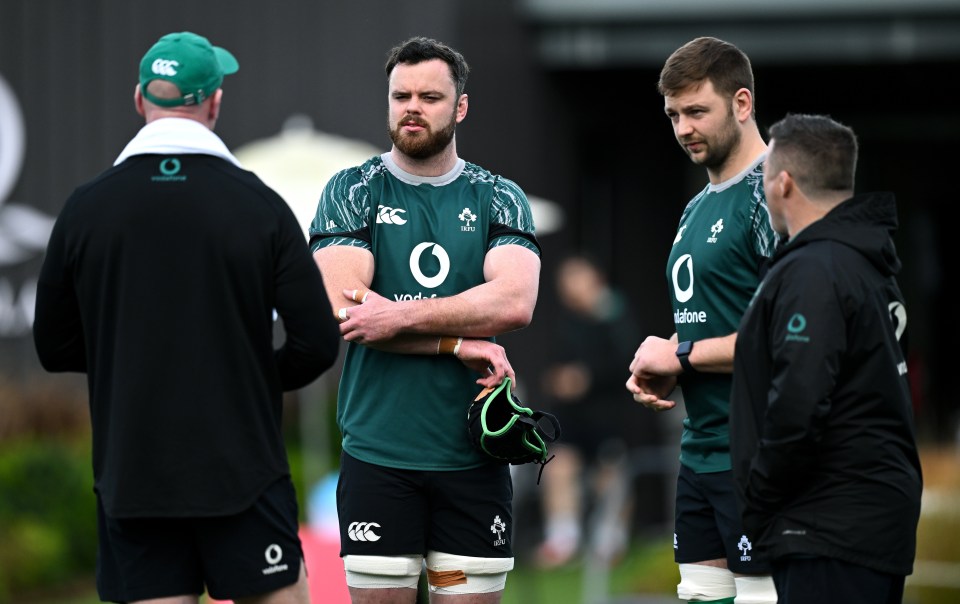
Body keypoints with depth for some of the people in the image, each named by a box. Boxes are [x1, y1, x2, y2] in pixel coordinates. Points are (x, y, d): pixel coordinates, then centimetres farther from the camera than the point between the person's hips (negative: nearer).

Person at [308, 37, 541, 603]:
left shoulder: (500, 199, 7)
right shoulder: (352, 192, 4)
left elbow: (515, 302, -11)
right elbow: (343, 310, -10)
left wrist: (401, 316, -18)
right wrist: (459, 344, -14)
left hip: (474, 455, 1)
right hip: (378, 452, -1)